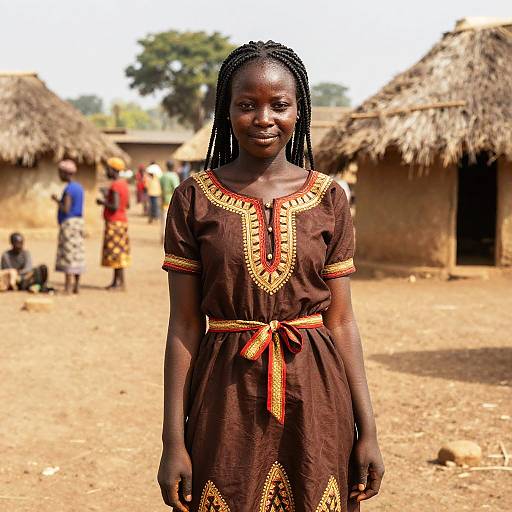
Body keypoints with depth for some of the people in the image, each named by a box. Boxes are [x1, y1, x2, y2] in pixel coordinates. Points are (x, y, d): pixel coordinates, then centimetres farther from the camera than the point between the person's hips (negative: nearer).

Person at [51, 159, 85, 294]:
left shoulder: (69, 189, -15)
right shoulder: (79, 187, 13)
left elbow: (66, 209, -20)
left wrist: (56, 200, -6)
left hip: (69, 223, -9)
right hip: (79, 222, 9)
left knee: (68, 255, -9)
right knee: (77, 255, 9)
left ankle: (68, 287, -11)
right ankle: (76, 286, 11)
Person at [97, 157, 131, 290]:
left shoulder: (115, 186, -17)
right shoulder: (124, 184, 12)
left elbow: (115, 206, -25)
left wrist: (103, 202, -8)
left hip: (114, 222, -10)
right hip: (122, 221, 10)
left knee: (116, 252, -7)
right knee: (118, 253, 11)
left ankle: (121, 282, -7)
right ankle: (116, 281, 15)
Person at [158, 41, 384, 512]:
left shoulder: (329, 199, 2)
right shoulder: (194, 199, -2)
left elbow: (341, 321, 4)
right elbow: (184, 325, -2)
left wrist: (368, 431, 0)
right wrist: (173, 441, -6)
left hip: (314, 400, 2)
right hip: (226, 397, -1)